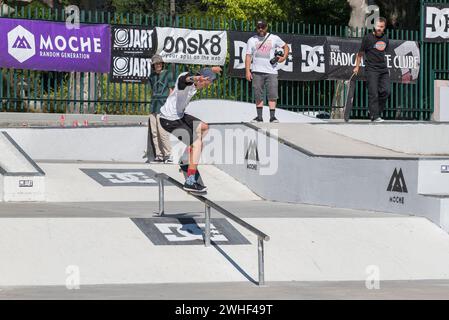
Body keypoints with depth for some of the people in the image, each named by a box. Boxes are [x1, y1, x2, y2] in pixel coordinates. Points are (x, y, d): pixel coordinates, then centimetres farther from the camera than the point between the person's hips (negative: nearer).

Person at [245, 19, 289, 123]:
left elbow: (285, 46, 18)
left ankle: (272, 116, -6)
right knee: (258, 95, 2)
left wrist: (284, 57, -1)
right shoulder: (251, 40, 9)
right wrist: (247, 71, -3)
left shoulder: (274, 38, 8)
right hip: (257, 72, 1)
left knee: (273, 94, -8)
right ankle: (259, 117, 8)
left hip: (271, 71, -1)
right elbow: (248, 56, 6)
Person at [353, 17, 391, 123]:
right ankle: (374, 116, -7)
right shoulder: (368, 38, -3)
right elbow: (360, 53, 4)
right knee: (373, 93, -9)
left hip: (383, 69, 5)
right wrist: (357, 66, 4)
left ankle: (377, 112, 13)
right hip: (371, 69, -5)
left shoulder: (386, 39, 12)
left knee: (386, 91, -3)